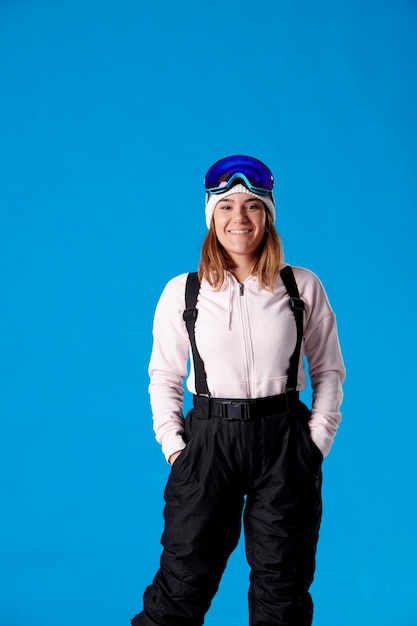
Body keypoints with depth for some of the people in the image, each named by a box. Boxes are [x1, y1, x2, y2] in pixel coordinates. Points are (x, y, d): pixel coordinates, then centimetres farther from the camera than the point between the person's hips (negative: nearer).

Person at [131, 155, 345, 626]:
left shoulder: (303, 288, 1)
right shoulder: (182, 292, 1)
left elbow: (328, 370, 6)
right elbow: (164, 374, 7)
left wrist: (317, 442, 0)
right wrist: (172, 444, -1)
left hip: (284, 444, 1)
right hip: (207, 442, 0)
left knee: (283, 586, 12)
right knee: (184, 579, 4)